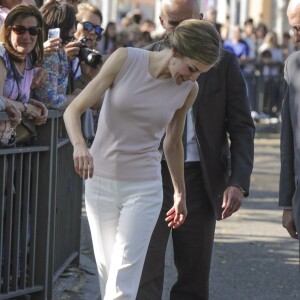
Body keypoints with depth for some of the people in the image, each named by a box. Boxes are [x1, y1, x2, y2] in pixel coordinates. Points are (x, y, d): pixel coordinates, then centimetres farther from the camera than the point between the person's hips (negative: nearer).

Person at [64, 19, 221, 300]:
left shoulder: (188, 89, -3)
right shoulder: (125, 59, -11)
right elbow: (73, 110, -13)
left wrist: (180, 192, 25)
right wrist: (79, 145, -33)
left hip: (143, 188, 0)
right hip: (100, 180, 0)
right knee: (107, 274, 6)